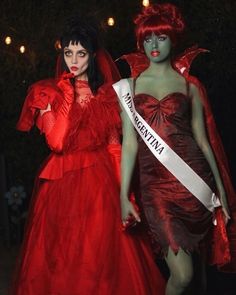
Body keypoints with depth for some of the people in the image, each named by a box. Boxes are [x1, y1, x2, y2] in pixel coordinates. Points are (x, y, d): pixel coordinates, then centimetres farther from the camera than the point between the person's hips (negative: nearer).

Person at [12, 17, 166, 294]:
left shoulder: (106, 93, 7)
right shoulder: (47, 92, 0)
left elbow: (114, 145, 5)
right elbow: (56, 142, -13)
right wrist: (68, 95, -13)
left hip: (102, 181, 1)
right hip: (62, 185, -1)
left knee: (104, 257, 3)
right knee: (63, 261, 4)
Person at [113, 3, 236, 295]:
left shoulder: (189, 83, 8)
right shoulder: (130, 85, 8)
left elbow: (202, 139, 8)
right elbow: (129, 142, 4)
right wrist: (123, 195, -2)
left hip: (194, 179, 1)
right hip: (155, 183, -1)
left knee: (198, 256, 9)